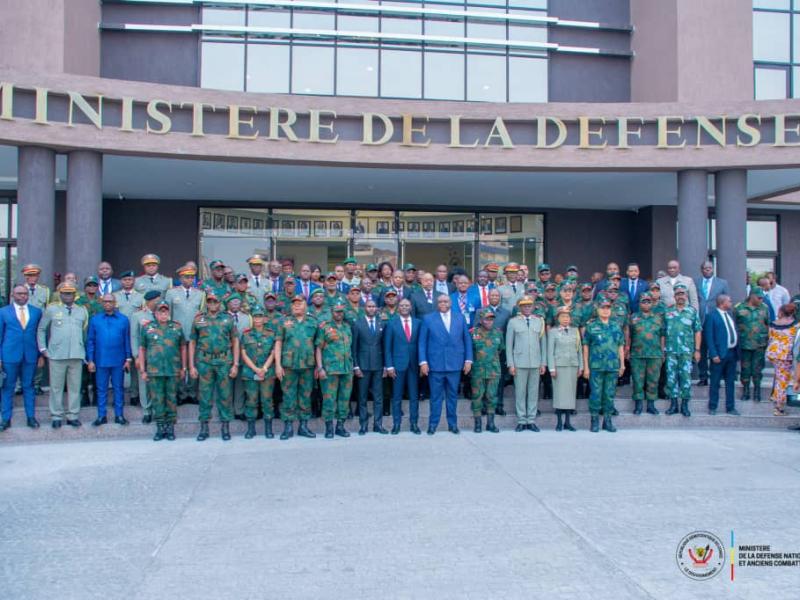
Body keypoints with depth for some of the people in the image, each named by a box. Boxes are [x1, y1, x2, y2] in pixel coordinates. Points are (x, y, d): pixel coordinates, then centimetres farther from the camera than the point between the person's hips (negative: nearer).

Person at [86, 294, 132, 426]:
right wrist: (90, 360, 0)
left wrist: (128, 359, 0)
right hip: (101, 361, 1)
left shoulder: (124, 320, 2)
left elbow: (127, 340, 4)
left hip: (118, 361, -1)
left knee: (118, 388, 6)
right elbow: (90, 341, 5)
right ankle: (101, 416, 14)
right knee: (101, 389, 6)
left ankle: (119, 415, 14)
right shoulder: (95, 320, 4)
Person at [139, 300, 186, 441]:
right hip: (154, 371, 0)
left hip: (173, 370, 0)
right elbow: (142, 349, 7)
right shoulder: (147, 328, 6)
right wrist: (143, 370, 3)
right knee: (157, 399, 3)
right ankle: (160, 428, 12)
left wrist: (183, 368, 7)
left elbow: (183, 348, 11)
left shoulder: (177, 327, 7)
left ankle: (170, 428, 14)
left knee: (171, 399, 5)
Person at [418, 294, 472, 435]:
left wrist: (468, 360, 3)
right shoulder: (428, 319, 2)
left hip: (455, 364, 2)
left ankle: (452, 424, 20)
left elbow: (467, 339, 9)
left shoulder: (460, 317, 8)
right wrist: (423, 362, -6)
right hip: (435, 364, -2)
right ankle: (433, 424, 14)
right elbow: (422, 342, 1)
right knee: (436, 396, 3)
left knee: (452, 395, 10)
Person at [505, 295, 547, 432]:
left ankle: (531, 420, 11)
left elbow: (543, 343, 10)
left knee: (534, 392, 4)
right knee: (520, 392, 0)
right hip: (519, 363, -2)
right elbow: (509, 344, 3)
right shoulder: (513, 322, 4)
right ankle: (521, 421, 7)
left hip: (536, 363, 2)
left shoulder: (540, 321, 9)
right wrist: (510, 364, -3)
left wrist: (543, 363, 5)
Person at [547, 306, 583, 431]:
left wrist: (580, 366, 7)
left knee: (571, 392, 3)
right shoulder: (553, 331, 3)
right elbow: (550, 351, -1)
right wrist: (552, 368, -8)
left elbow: (579, 349, 12)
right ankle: (559, 422, 2)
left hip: (573, 365, 3)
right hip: (559, 366, -3)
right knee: (559, 392, -3)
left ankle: (567, 422, 9)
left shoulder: (575, 330, 11)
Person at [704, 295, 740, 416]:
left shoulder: (730, 315, 14)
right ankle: (712, 407, 11)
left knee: (730, 382, 11)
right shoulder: (712, 317, -8)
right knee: (715, 382, 2)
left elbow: (735, 333, 15)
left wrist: (737, 350, 6)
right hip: (720, 354, -6)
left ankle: (730, 407, 18)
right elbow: (709, 337, -11)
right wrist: (714, 354, -17)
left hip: (732, 353, 6)